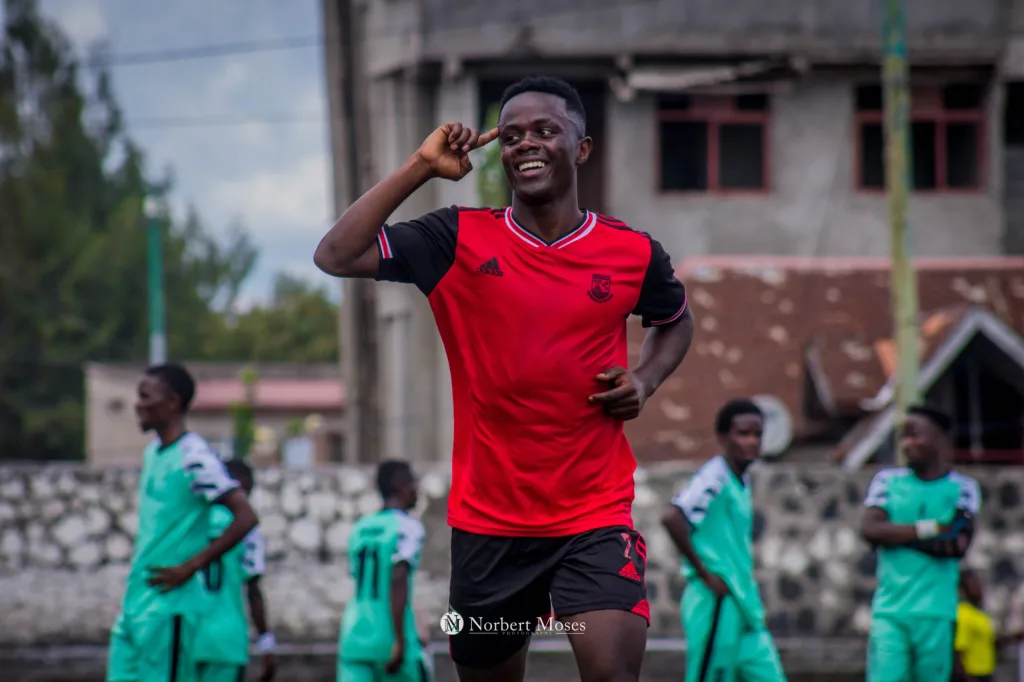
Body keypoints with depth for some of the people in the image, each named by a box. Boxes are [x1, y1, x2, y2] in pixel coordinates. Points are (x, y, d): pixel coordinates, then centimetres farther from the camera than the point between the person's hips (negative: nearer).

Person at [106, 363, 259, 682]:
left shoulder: (194, 458, -14)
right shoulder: (152, 452, 14)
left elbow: (245, 516, -20)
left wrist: (190, 567, -18)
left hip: (169, 605, -9)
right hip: (135, 603, 9)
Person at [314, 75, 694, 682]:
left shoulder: (633, 252, -1)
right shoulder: (458, 240, -4)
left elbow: (677, 321, 21)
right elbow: (336, 257, -15)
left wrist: (645, 381, 0)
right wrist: (420, 168, -16)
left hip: (595, 517, -1)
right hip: (488, 519, 1)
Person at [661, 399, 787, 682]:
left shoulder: (741, 481, 17)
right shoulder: (714, 477, -12)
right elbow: (672, 518, -25)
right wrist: (704, 574, -19)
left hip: (745, 606, 9)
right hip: (716, 605, -9)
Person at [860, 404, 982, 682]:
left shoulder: (962, 487, 5)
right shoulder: (888, 480, 10)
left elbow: (958, 544, -10)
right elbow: (870, 529, -5)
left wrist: (895, 535, -6)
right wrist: (930, 529, -7)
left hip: (936, 614, -1)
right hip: (889, 611, 1)